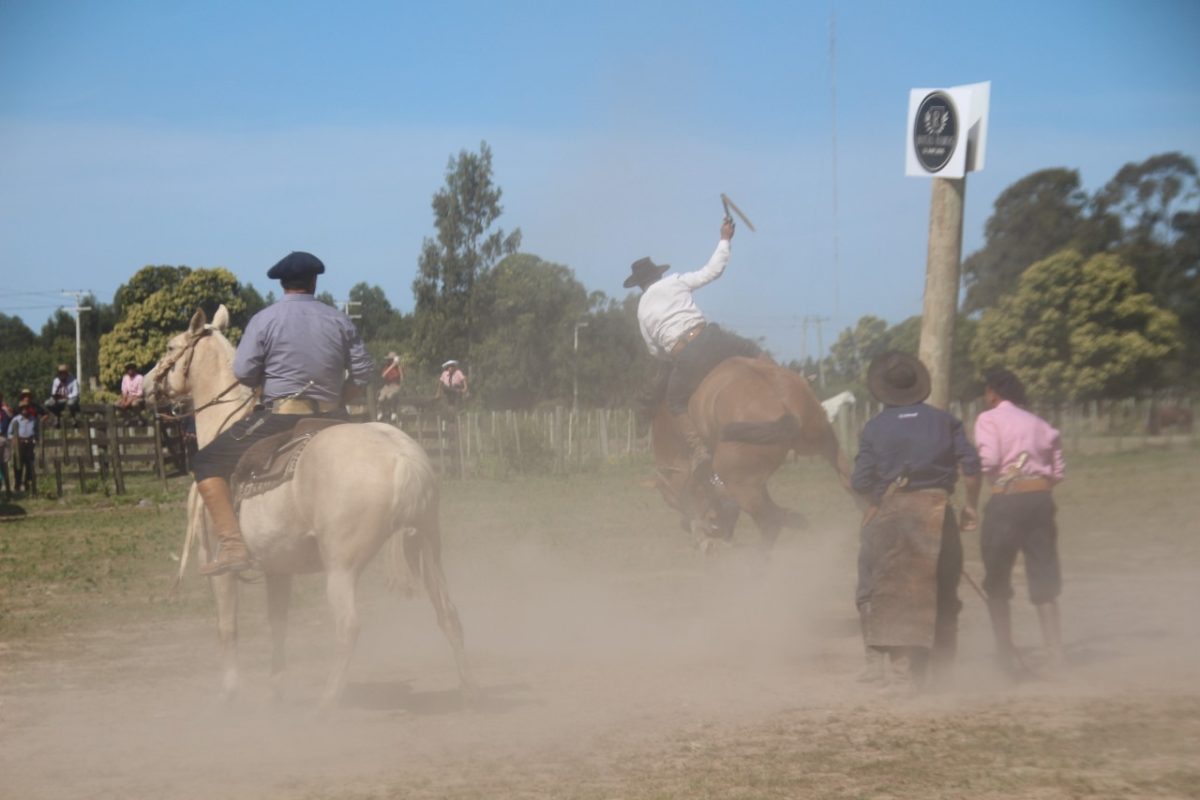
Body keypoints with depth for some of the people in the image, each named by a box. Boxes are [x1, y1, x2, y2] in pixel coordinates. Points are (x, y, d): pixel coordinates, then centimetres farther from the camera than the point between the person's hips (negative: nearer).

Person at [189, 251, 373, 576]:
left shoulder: (264, 320, -4)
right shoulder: (339, 320, 7)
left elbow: (243, 372, -8)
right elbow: (362, 370, 6)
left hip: (279, 416, -5)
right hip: (331, 419, 5)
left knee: (206, 464, 3)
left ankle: (231, 544, -13)